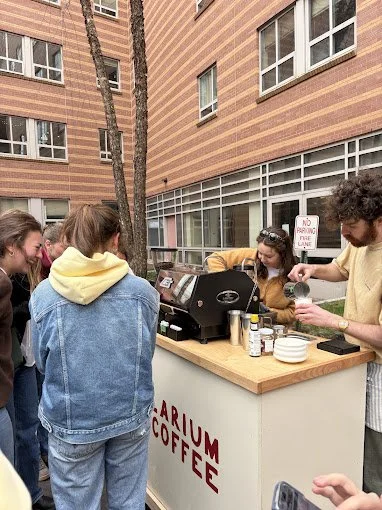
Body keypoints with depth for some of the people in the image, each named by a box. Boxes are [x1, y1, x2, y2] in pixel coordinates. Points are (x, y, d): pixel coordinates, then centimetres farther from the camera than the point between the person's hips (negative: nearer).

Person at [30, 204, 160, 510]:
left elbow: (42, 363, 0)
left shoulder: (43, 295, -14)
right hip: (131, 415, 1)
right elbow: (145, 355, 2)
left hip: (71, 422, 0)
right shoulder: (142, 290, -12)